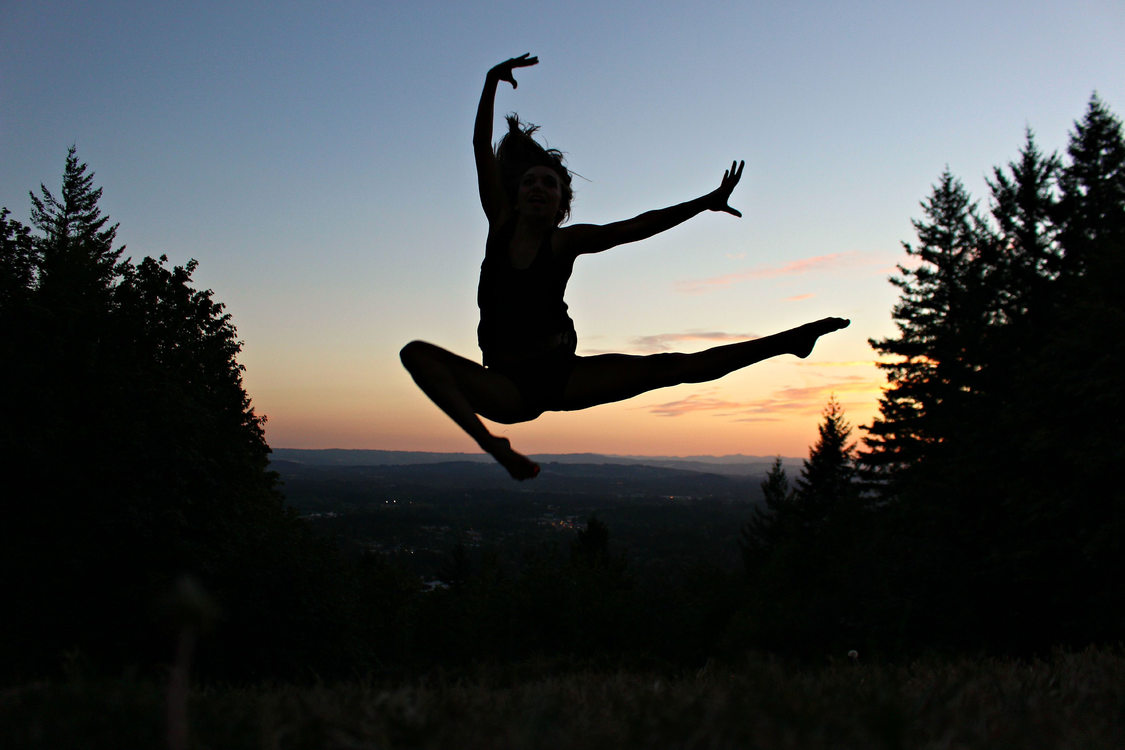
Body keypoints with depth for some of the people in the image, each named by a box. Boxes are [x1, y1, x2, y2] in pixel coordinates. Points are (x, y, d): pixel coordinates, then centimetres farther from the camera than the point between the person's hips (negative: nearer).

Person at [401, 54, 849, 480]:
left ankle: (787, 341, -6)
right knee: (417, 354, -21)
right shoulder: (500, 225, 3)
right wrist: (492, 83, -10)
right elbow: (482, 147, -2)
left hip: (561, 374, -1)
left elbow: (636, 227, -9)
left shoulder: (567, 241, 0)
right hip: (507, 387, 1)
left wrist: (706, 202, -17)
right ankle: (491, 445, -35)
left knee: (664, 368, -15)